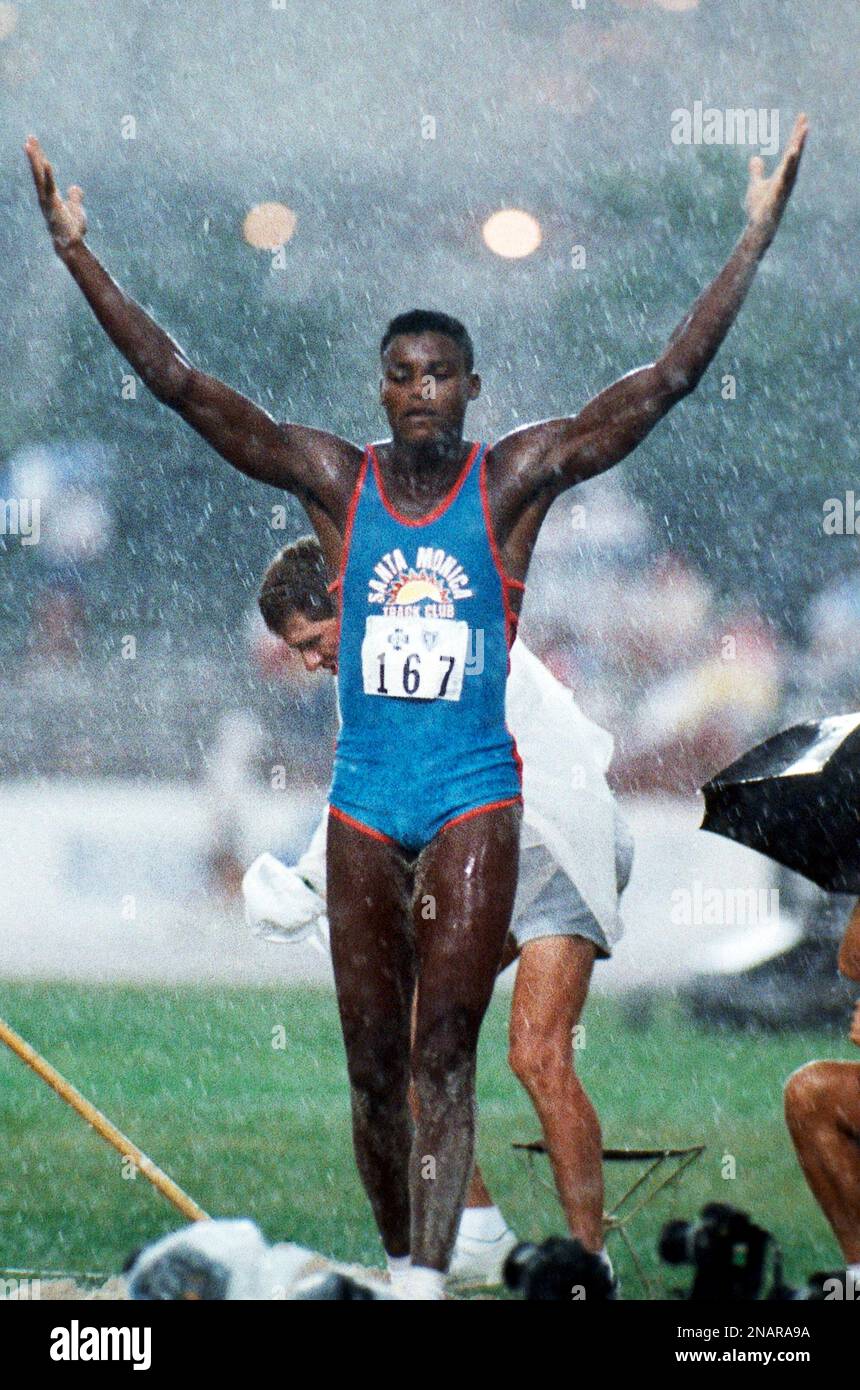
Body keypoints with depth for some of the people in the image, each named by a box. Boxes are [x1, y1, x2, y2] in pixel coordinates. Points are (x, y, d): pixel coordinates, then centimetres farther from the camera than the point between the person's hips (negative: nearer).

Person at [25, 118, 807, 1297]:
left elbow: (669, 380, -5)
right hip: (363, 801, 3)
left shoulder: (514, 481, -1)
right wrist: (78, 255, -4)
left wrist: (756, 240, -10)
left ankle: (429, 1280, -22)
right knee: (373, 1067, 6)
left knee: (444, 1052, -13)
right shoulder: (336, 481, 3)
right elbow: (179, 383, 1)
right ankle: (402, 1264, 19)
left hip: (475, 800, -3)